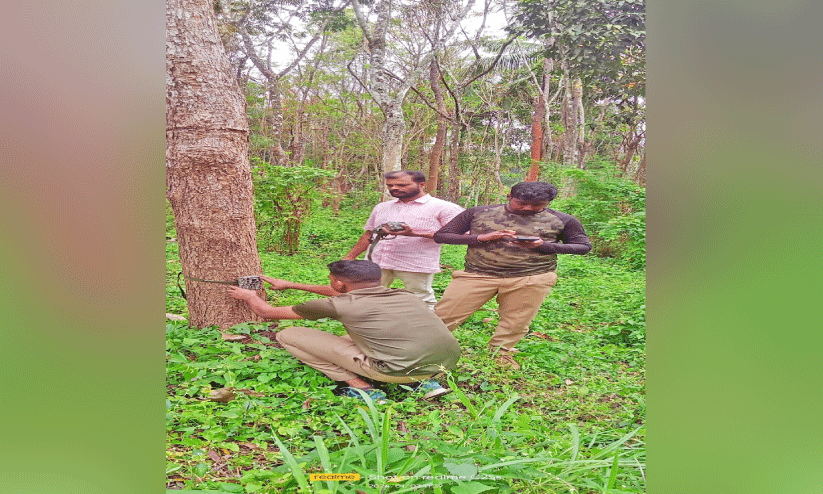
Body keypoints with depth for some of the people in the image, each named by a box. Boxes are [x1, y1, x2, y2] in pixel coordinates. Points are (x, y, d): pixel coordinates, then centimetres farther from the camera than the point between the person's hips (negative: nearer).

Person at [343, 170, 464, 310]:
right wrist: (348, 258, 17)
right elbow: (368, 235, 25)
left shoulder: (443, 208, -2)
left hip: (417, 266, -5)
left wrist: (415, 234, -19)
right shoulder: (381, 208, 18)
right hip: (376, 262, 5)